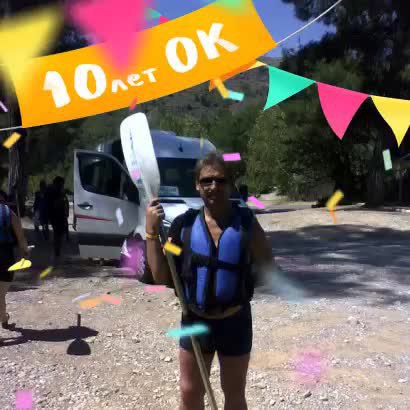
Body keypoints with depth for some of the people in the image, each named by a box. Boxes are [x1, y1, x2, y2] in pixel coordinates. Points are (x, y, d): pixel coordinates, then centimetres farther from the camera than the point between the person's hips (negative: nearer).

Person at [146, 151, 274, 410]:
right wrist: (152, 231, -15)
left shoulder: (246, 223, -13)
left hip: (235, 322, -1)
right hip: (195, 321, 1)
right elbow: (162, 277, -8)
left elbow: (268, 270, -2)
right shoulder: (185, 224, -9)